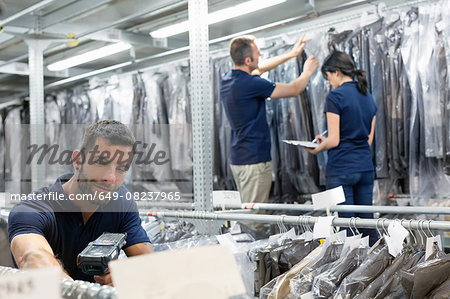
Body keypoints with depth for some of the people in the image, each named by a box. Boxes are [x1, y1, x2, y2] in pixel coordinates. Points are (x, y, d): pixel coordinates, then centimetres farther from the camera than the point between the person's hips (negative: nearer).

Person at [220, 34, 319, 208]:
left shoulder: (228, 79, 8)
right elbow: (294, 90, -8)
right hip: (254, 160, -10)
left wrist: (292, 54, 31)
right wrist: (307, 73, 13)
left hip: (237, 159, 10)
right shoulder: (250, 84, -19)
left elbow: (260, 68, 27)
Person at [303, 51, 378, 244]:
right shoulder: (368, 97, 11)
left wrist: (317, 149, 7)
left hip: (341, 169, -7)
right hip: (366, 168, 7)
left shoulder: (335, 97, -10)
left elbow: (334, 141, -14)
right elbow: (369, 139, 15)